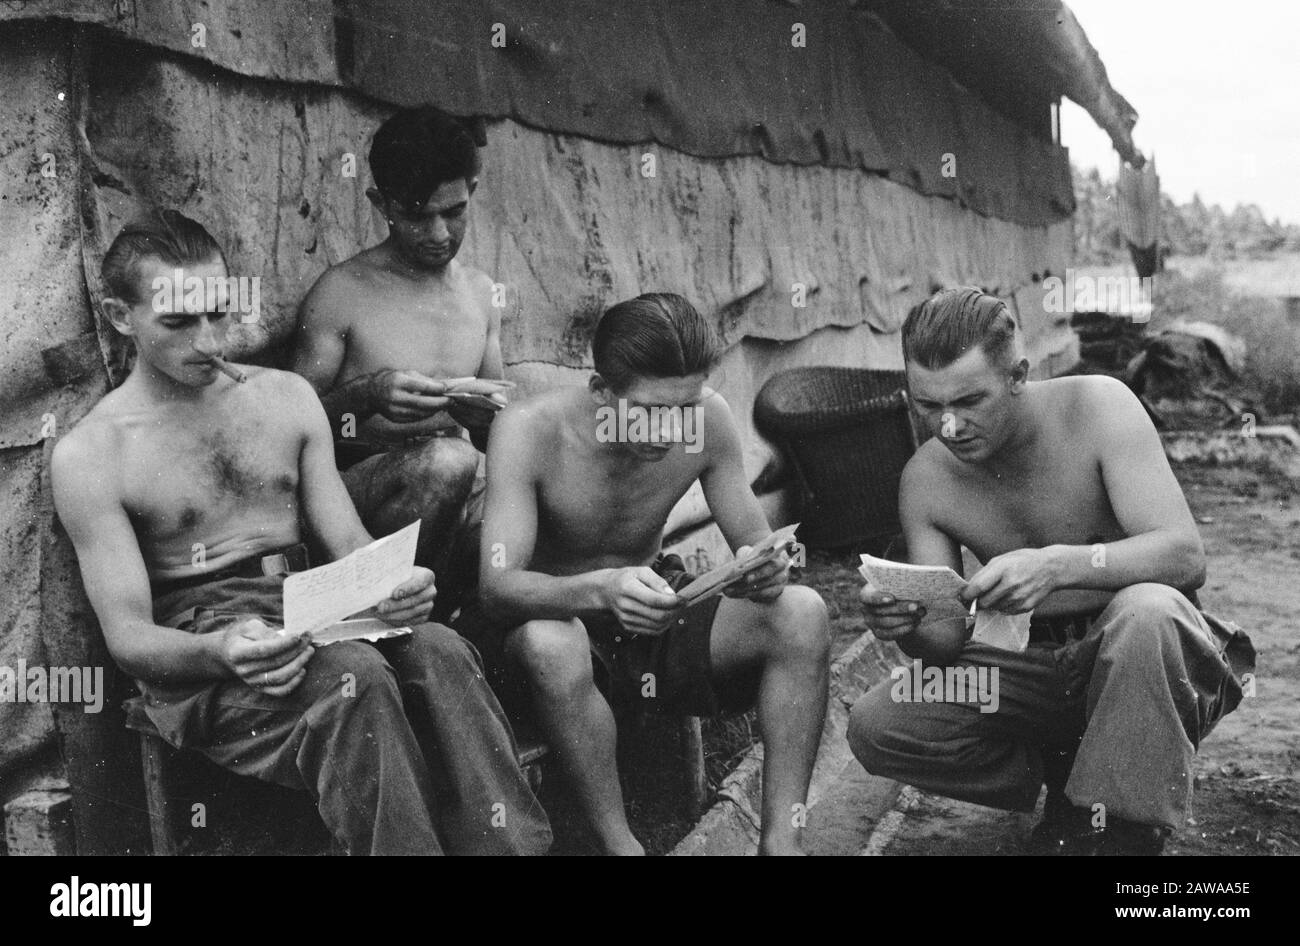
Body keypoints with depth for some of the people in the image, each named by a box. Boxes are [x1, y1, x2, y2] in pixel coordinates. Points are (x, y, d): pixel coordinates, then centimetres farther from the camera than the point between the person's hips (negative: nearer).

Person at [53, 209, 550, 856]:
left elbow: (348, 544, 10)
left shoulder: (287, 396, 13)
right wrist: (216, 652, -28)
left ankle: (511, 845, -31)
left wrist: (389, 583, -15)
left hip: (310, 620, 4)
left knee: (438, 650, -30)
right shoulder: (89, 455, 0)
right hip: (192, 656, -4)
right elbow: (127, 636, -5)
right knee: (354, 674, -35)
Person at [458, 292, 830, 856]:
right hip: (550, 618, -4)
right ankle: (621, 845, -24)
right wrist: (601, 590, -52)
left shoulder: (707, 419, -13)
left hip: (653, 613, 4)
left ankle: (781, 839, -17)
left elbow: (755, 542, -4)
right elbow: (495, 585, -32)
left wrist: (763, 568, -30)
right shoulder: (530, 430, -25)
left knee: (801, 613, -19)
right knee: (552, 647, -40)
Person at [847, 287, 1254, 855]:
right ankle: (1071, 780, -2)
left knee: (1145, 609, -39)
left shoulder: (1097, 408, -16)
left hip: (1138, 652, -3)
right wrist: (907, 627, -28)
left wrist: (1057, 565, -42)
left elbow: (1185, 555, -25)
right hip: (1030, 670, 4)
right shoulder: (925, 480, -5)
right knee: (874, 726, -16)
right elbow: (946, 642, -3)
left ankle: (1117, 830, -23)